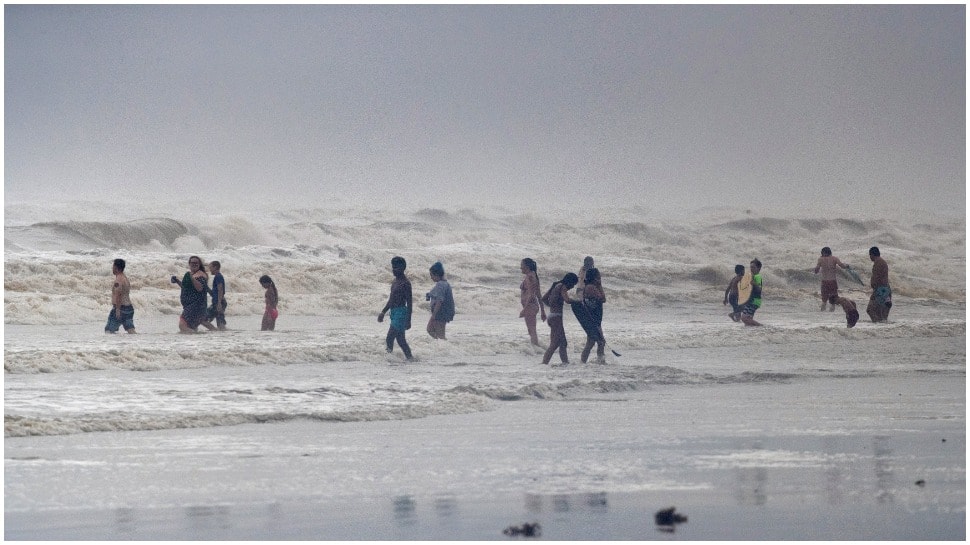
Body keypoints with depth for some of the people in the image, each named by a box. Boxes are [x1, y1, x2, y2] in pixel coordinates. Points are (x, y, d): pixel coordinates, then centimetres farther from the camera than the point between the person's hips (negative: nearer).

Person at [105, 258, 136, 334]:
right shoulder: (125, 278, 18)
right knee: (131, 330, 2)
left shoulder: (118, 280, -13)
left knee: (108, 330, -2)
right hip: (129, 307, 9)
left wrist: (117, 309, -27)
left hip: (121, 308, -9)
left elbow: (118, 295, -23)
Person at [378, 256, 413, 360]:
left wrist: (408, 320, -17)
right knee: (400, 339, 11)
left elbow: (409, 303, -14)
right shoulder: (395, 281, 15)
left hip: (400, 313, -9)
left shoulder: (405, 283, -13)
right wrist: (383, 312, 27)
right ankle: (408, 357, 17)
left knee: (390, 337, -16)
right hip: (394, 313, 9)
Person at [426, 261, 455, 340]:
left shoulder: (440, 285, -22)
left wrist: (434, 315, -24)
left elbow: (439, 301, -27)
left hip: (440, 313, -11)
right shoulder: (445, 283, 10)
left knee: (440, 334, -2)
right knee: (430, 330, 20)